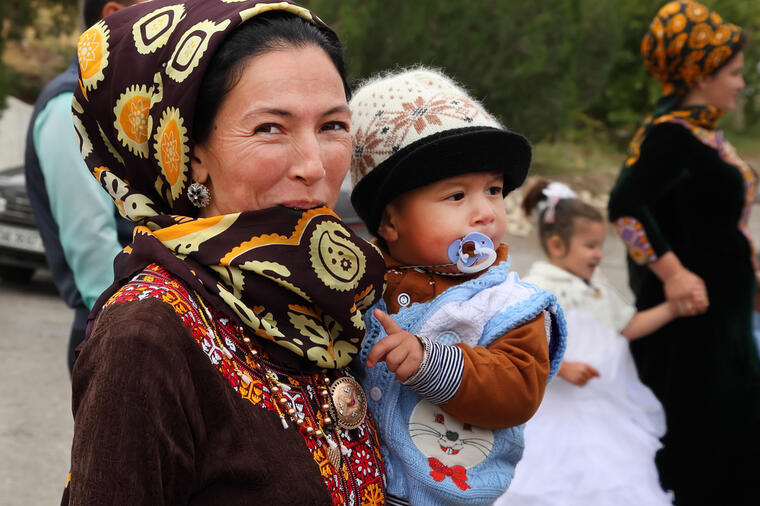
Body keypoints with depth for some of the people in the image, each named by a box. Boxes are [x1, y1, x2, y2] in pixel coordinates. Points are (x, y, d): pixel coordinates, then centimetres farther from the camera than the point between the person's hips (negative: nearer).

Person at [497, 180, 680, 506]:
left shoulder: (597, 288, 11)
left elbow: (628, 327, 18)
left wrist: (671, 308, 7)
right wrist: (564, 368, -27)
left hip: (604, 407, 8)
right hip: (561, 414, -8)